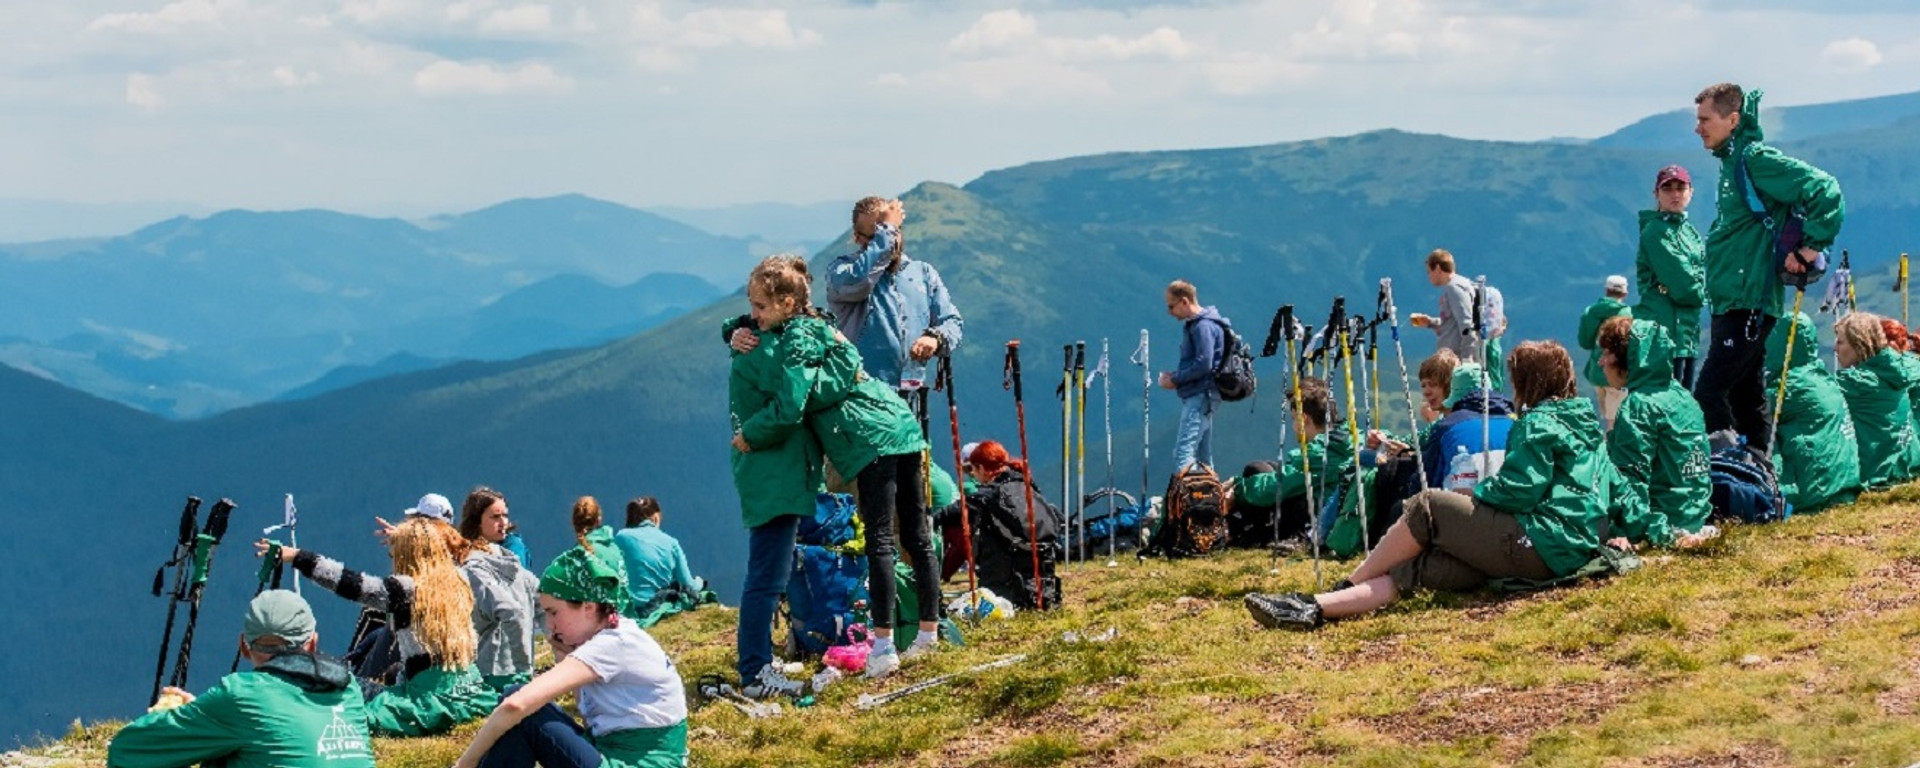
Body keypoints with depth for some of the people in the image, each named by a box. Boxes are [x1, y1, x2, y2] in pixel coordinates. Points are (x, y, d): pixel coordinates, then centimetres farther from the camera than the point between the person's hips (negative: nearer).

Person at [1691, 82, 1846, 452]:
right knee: (1746, 395, 13)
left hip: (1749, 305, -10)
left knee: (1709, 394, -15)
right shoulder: (1731, 162, 16)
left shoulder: (1756, 159, -14)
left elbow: (1825, 191, -22)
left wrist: (1810, 248, -17)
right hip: (1730, 303, 10)